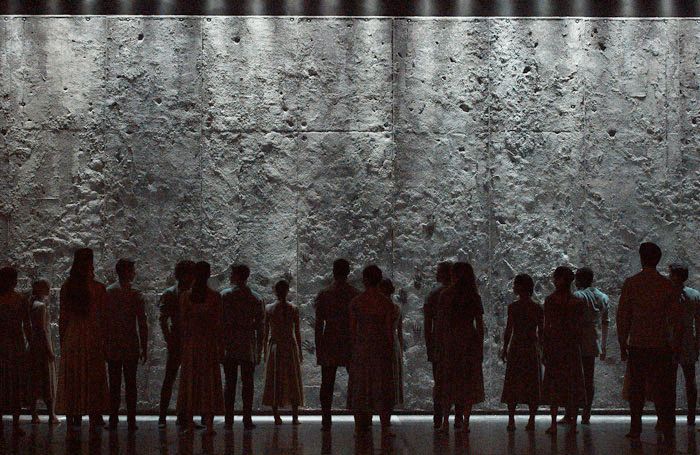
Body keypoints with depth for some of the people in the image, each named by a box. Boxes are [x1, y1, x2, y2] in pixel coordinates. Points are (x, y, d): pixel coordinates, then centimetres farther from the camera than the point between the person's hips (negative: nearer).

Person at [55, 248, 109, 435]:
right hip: (92, 337, -2)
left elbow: (62, 317, 3)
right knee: (93, 380, 5)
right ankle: (94, 420, 5)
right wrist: (104, 342, 3)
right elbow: (102, 318, -5)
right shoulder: (98, 288, -6)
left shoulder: (66, 287, 1)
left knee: (71, 380, 7)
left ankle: (72, 423, 8)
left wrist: (62, 342, 10)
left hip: (71, 338, 2)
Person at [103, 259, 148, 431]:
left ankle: (113, 420, 4)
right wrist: (144, 348, -1)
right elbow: (142, 324, -7)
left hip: (111, 347, 2)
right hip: (131, 346, -2)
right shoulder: (135, 295, -7)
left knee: (114, 385, 7)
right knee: (130, 384, 3)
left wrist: (104, 345, 10)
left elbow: (102, 321, 4)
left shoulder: (107, 292, 3)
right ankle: (131, 421, 1)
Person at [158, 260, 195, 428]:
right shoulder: (169, 294, 1)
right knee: (169, 378, -6)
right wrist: (169, 341, -12)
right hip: (176, 342, -5)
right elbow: (163, 320, -3)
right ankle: (162, 416, -4)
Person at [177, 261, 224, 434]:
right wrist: (221, 346, 2)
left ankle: (189, 422, 6)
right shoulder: (214, 296, -5)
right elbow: (218, 323, -4)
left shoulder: (185, 296, 0)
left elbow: (183, 321, 2)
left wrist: (184, 344, 9)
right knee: (210, 382, 3)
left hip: (190, 344, 1)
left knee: (190, 381, 8)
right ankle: (209, 424, 0)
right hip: (209, 343, -1)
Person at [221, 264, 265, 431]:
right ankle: (247, 419, 1)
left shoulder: (224, 296, 0)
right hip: (248, 348, 0)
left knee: (229, 382, 4)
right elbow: (260, 327, 4)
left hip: (228, 347, 0)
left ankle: (229, 420, 1)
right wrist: (259, 350, 10)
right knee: (247, 383, 4)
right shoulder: (256, 299, 3)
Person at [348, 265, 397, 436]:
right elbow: (389, 329, -5)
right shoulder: (386, 303, -5)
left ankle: (360, 424, 10)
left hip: (360, 347, 1)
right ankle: (385, 426, -1)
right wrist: (390, 350, 3)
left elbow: (352, 328, 0)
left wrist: (354, 348, 8)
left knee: (360, 384, 9)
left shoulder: (356, 302, -2)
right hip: (381, 346, -1)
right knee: (382, 385, 3)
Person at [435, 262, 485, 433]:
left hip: (449, 340, -1)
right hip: (470, 340, 1)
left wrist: (438, 345, 4)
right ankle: (464, 423, 2)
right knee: (468, 383, 5)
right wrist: (480, 347, 10)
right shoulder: (475, 297, 1)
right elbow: (480, 325, 3)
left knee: (447, 382, 7)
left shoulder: (445, 295, -3)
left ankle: (445, 422, 4)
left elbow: (439, 323, -3)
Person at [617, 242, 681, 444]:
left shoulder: (630, 283, -2)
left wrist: (623, 345, 7)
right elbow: (675, 319, 1)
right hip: (661, 345, 0)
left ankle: (635, 429, 16)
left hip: (637, 345, 0)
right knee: (662, 390, 2)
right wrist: (674, 343, 11)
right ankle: (667, 432, -4)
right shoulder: (668, 286, -1)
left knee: (636, 389, 12)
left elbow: (622, 316, 0)